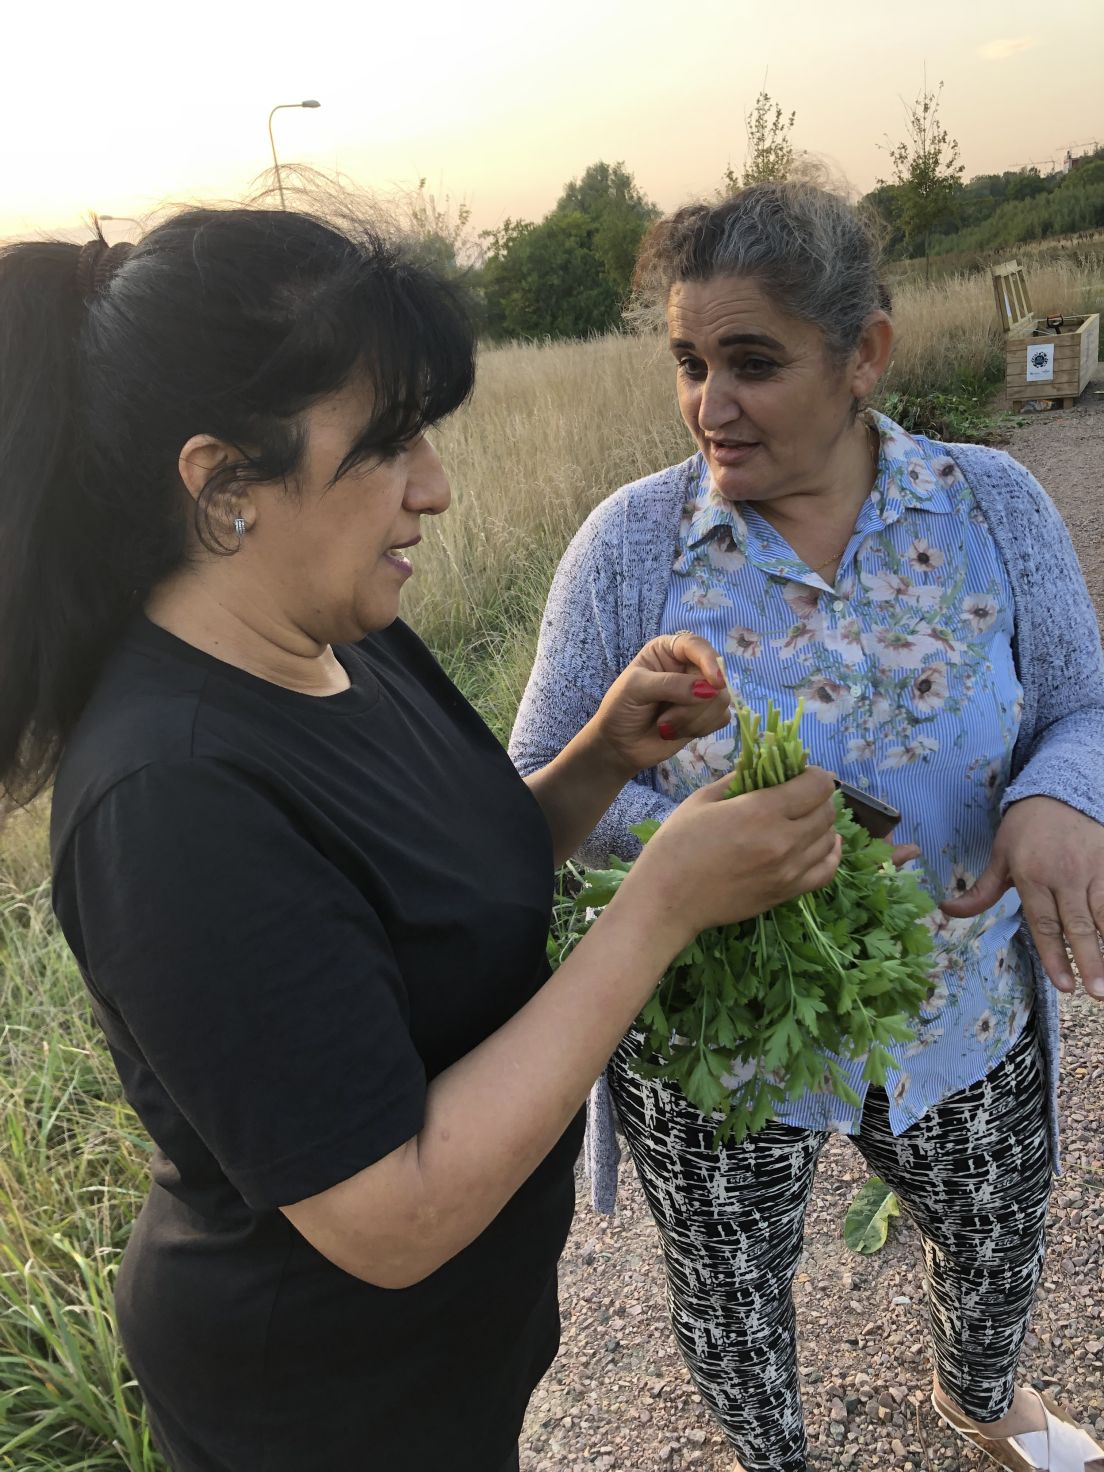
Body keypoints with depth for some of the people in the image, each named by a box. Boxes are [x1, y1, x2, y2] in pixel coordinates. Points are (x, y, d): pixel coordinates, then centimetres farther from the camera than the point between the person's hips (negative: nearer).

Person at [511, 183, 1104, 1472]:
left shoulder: (991, 505, -10)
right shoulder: (632, 541, -16)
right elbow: (542, 788, -11)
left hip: (962, 1022, 3)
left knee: (997, 1246, 29)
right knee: (732, 1304, 22)